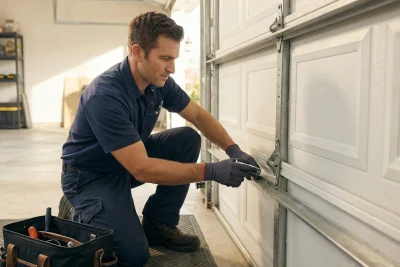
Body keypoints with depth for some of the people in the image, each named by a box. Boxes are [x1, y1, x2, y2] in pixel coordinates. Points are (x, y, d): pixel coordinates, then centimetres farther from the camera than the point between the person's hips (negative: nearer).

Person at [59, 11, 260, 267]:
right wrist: (211, 171, -35)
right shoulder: (104, 96, -33)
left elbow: (199, 115, 4)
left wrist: (233, 149, -12)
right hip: (90, 176, -7)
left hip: (131, 159, 7)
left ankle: (158, 225, 2)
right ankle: (82, 215, 9)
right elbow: (142, 169, -34)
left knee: (188, 139, -10)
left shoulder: (159, 82, -10)